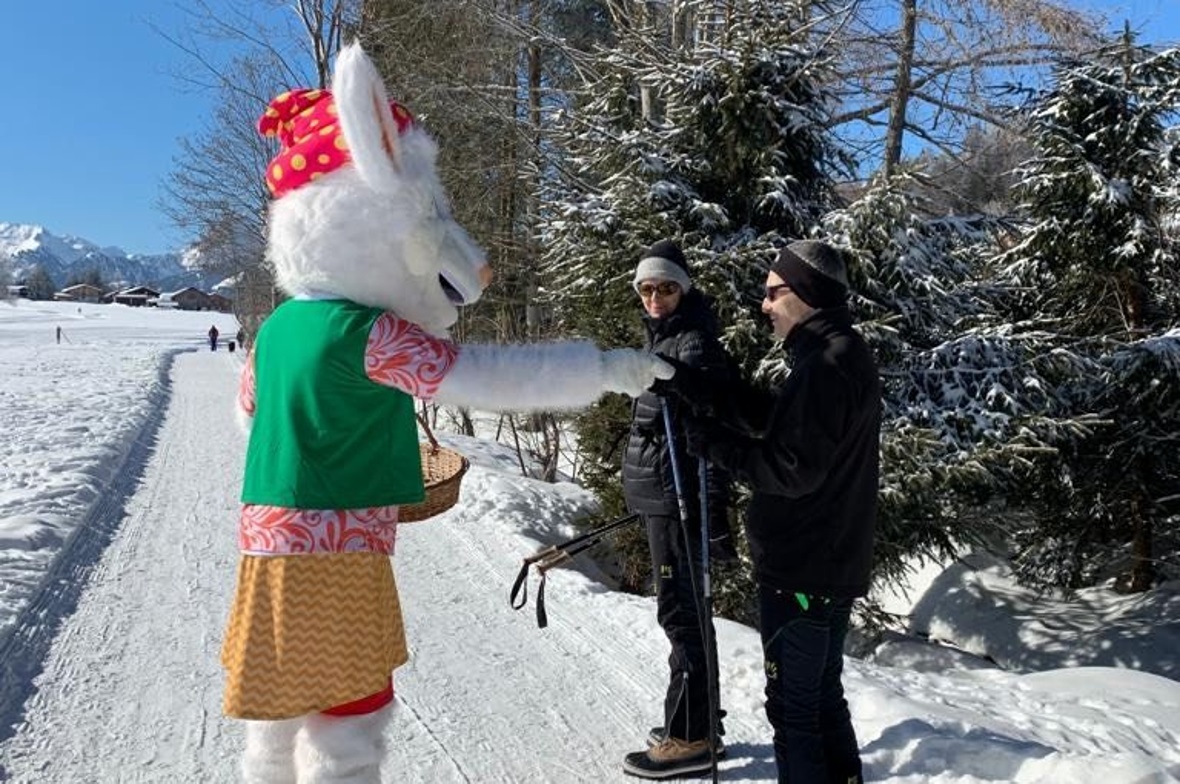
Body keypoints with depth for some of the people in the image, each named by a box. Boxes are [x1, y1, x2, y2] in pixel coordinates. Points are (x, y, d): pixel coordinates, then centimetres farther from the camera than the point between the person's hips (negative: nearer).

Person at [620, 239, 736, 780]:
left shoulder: (694, 344, -14)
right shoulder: (661, 338, 14)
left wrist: (715, 516, -23)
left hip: (678, 497, -10)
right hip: (658, 494, 10)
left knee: (680, 613, -2)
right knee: (684, 611, 16)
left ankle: (689, 739, 9)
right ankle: (695, 724, 28)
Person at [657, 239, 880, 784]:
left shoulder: (826, 365, -21)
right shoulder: (842, 353, 11)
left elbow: (792, 469, -25)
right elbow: (772, 418, 10)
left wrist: (713, 444, -16)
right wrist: (693, 388, 1)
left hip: (802, 571, -10)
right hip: (834, 564, 10)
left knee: (792, 704, 4)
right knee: (823, 696, 22)